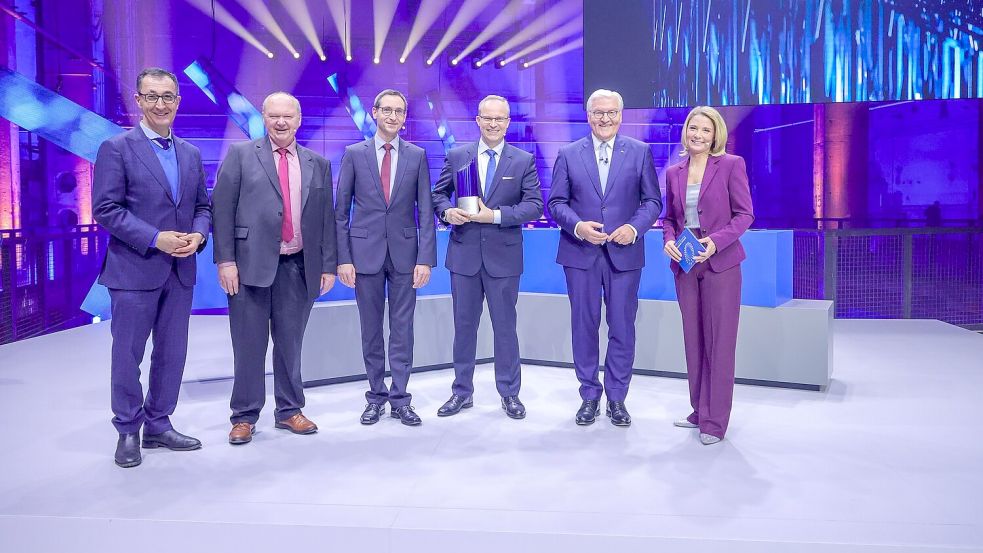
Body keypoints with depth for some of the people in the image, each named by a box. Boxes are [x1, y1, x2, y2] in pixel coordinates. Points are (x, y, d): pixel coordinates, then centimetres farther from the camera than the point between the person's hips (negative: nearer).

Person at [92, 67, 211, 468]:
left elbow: (203, 206, 15)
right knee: (127, 355, 5)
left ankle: (158, 425, 26)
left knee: (172, 354, 12)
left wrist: (199, 234, -6)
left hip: (180, 270, 5)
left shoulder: (191, 154, 12)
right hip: (134, 269, -5)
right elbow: (105, 208, -10)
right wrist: (154, 239, -18)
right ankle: (128, 432, 20)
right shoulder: (116, 149, -4)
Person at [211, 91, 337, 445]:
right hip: (251, 264, -2)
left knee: (290, 343, 11)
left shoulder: (318, 164, 12)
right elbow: (222, 208, -2)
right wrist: (225, 260, -10)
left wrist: (329, 265, 6)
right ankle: (244, 416, 16)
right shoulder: (240, 155, 3)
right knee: (250, 344, 4)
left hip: (299, 267, 3)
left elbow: (326, 218, 11)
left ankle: (289, 411, 24)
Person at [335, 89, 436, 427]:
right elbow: (341, 211, 2)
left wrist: (426, 258, -6)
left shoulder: (417, 156, 5)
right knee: (371, 330, 8)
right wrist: (343, 258, -4)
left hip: (404, 253, 0)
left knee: (402, 329, 5)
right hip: (366, 252, 0)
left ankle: (400, 399, 15)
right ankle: (376, 396, 21)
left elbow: (425, 211, 2)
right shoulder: (354, 154, 3)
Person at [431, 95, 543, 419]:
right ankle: (462, 392, 25)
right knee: (464, 326, 11)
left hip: (503, 256, -1)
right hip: (464, 254, 2)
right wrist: (447, 211, -12)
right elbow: (438, 194, 11)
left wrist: (495, 215, -17)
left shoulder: (524, 161, 1)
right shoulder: (456, 157, 6)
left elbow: (534, 206, -6)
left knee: (505, 326, 7)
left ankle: (509, 394, 22)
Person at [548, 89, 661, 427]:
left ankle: (617, 399, 20)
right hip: (581, 253, 0)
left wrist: (635, 227, -14)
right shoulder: (568, 154, 5)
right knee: (584, 327, 8)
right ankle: (589, 397, 22)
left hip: (624, 253, 0)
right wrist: (577, 226, -15)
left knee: (622, 329, 5)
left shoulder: (640, 152, 5)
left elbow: (652, 201, 4)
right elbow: (556, 202, 3)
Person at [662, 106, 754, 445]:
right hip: (684, 264, 5)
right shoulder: (674, 172, 9)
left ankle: (715, 421, 9)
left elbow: (744, 214, -6)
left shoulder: (731, 165, -4)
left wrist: (715, 241, -19)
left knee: (720, 341, 0)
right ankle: (699, 411, 24)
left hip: (720, 263, -4)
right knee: (693, 340, 11)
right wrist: (669, 240, -6)